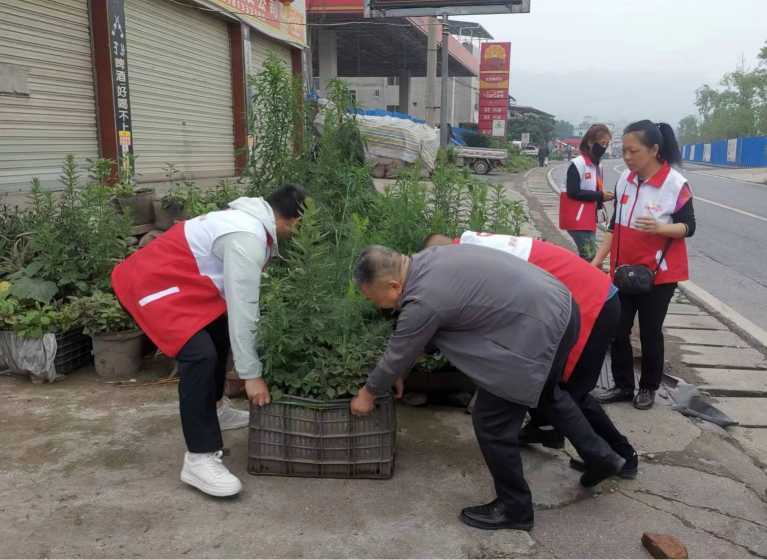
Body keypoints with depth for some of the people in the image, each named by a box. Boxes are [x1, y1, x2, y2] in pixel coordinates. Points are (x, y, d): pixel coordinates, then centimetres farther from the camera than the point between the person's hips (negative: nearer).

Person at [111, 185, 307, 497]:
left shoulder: (252, 224, 7)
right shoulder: (247, 238, -25)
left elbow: (244, 300, 12)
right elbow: (241, 309, -24)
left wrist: (251, 359, 15)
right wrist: (251, 373, -18)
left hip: (174, 279, 11)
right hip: (151, 283, -11)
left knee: (219, 334, 23)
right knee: (200, 356, -23)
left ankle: (211, 411, 40)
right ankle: (199, 459, -16)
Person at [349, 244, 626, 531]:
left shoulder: (423, 301, -21)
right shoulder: (426, 260, 6)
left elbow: (398, 354, -5)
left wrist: (368, 393, 12)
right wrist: (397, 373, 27)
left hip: (539, 329, -10)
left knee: (491, 422, 3)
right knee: (547, 393, 32)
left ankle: (514, 508, 22)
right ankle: (601, 457, 44)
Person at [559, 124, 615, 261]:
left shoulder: (598, 167, 14)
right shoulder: (577, 164, -13)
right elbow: (573, 192, -19)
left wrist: (604, 197, 0)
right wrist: (599, 196, -18)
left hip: (590, 219, 9)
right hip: (577, 219, -9)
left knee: (587, 258, 11)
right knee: (590, 258, -14)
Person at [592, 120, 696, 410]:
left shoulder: (676, 184, -15)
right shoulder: (624, 180, 1)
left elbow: (688, 227, -11)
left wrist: (660, 227, -31)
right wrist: (597, 259, 5)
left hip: (659, 273, -5)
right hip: (624, 271, 5)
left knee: (650, 333, 7)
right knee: (617, 330, 7)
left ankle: (648, 388, 25)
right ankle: (623, 385, 23)